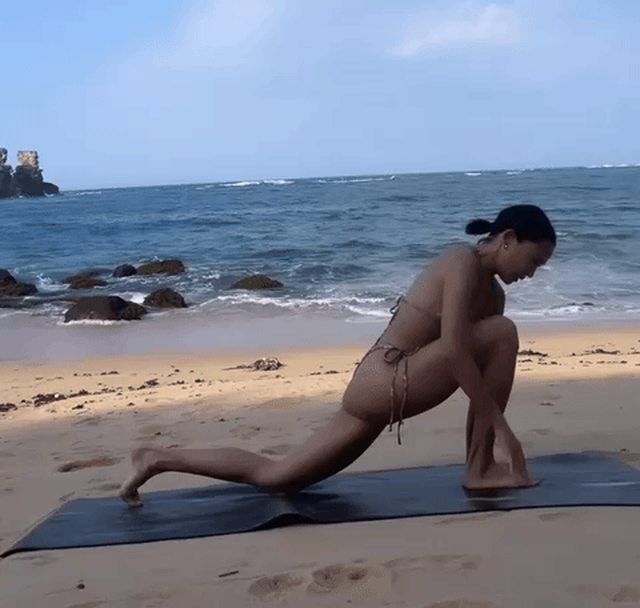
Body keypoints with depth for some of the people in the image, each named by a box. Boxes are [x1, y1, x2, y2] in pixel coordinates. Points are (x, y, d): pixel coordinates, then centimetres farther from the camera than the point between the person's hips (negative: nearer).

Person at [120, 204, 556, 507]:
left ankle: (160, 459, 21)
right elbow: (453, 349, -22)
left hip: (377, 390, 10)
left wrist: (494, 429, 16)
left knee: (275, 477, 11)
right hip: (385, 385, -10)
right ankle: (480, 471, -7)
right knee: (503, 333, -13)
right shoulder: (464, 262, -10)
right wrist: (498, 422, -19)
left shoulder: (491, 292, 18)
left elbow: (490, 366, 20)